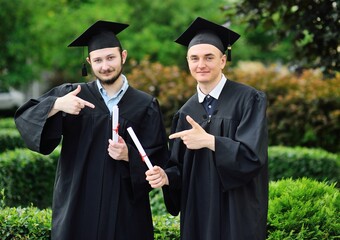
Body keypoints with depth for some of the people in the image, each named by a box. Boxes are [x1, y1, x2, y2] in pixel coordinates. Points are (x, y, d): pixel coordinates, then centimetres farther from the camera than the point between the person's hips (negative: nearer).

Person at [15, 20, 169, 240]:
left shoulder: (145, 105, 3)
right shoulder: (70, 95, 3)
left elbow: (157, 161, 0)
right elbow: (25, 118, -7)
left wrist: (128, 155, -18)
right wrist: (56, 105, -25)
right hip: (76, 209, 0)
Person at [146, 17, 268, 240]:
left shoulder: (248, 100, -8)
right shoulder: (186, 113, 7)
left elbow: (252, 156, -18)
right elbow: (182, 168, 8)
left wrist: (208, 141, -26)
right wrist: (165, 176, -13)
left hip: (238, 214, -5)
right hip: (198, 215, 5)